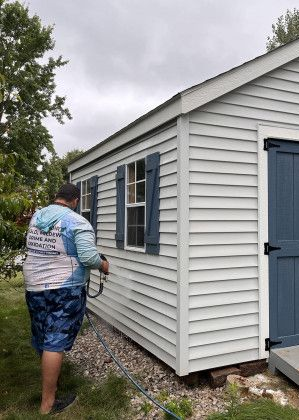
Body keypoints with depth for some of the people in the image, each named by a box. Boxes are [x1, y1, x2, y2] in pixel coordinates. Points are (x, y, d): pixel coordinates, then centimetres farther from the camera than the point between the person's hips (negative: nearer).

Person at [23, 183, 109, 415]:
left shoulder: (37, 216, 6)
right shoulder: (78, 222, -15)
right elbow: (88, 256, -21)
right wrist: (103, 265, -2)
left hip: (34, 286, 7)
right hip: (64, 289, -7)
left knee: (42, 338, 21)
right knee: (55, 342, -1)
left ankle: (50, 373, 46)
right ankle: (48, 404, 8)